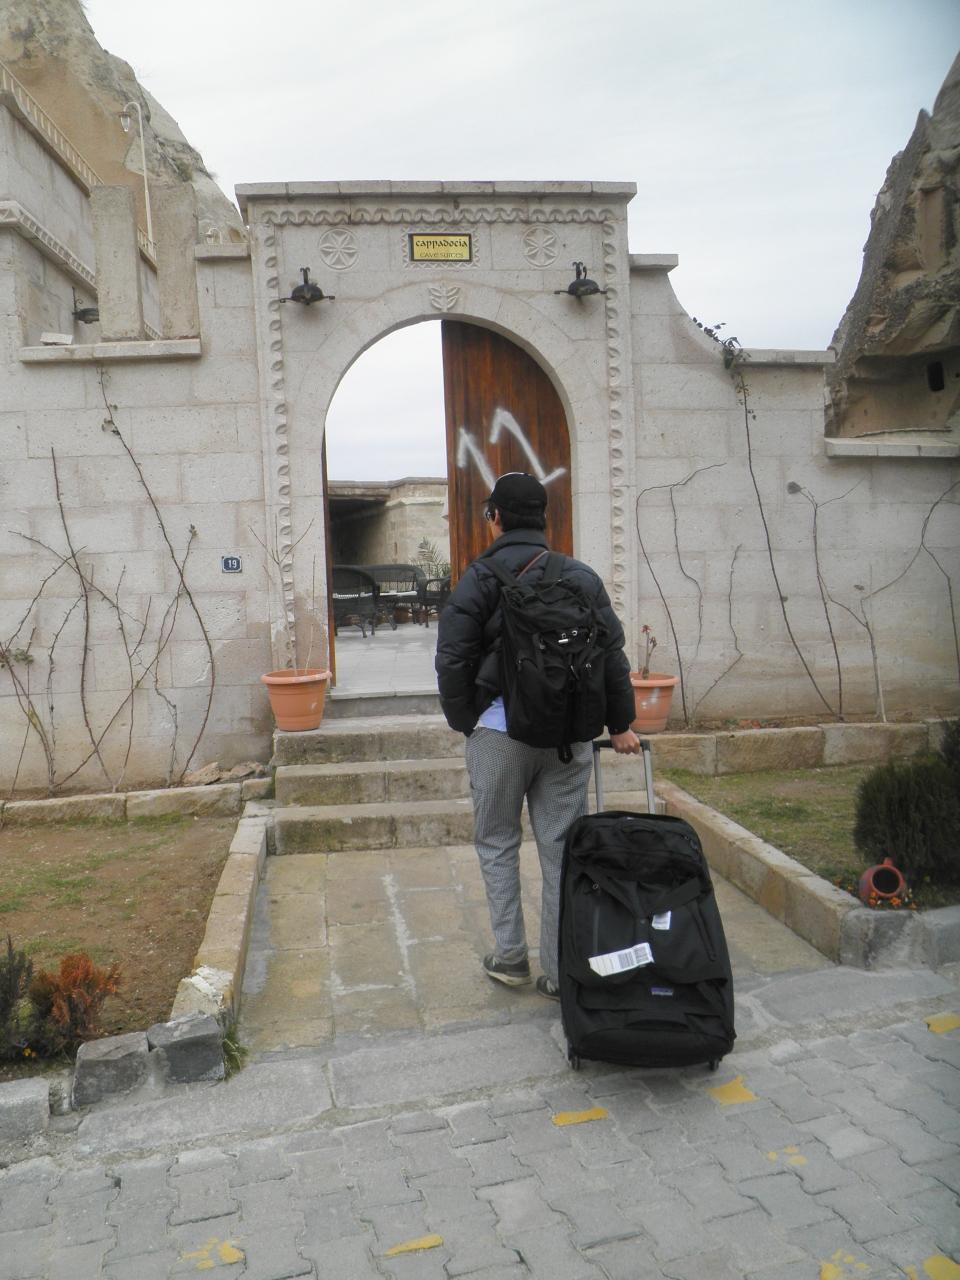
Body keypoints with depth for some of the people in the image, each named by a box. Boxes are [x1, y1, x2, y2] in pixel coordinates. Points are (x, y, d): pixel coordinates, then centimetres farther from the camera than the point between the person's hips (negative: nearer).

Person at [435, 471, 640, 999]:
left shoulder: (480, 576, -5)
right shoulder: (583, 577, 6)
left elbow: (453, 659, -8)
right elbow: (613, 655, 7)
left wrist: (462, 720, 5)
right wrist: (620, 724, 15)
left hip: (500, 729, -3)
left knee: (497, 843, 15)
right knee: (562, 848, 9)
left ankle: (510, 956, 20)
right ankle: (562, 972, 15)